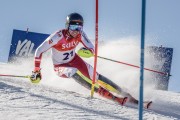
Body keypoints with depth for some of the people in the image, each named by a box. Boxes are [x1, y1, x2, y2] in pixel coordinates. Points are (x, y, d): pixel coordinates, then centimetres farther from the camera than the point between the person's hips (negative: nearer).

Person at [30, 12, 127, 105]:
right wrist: (36, 71, -25)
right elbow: (39, 51, -27)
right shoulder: (58, 36, -31)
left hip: (74, 60, 5)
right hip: (60, 66, -5)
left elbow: (92, 49, -11)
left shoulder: (80, 34, -18)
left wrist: (87, 52, -36)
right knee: (74, 72, -32)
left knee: (94, 76, -7)